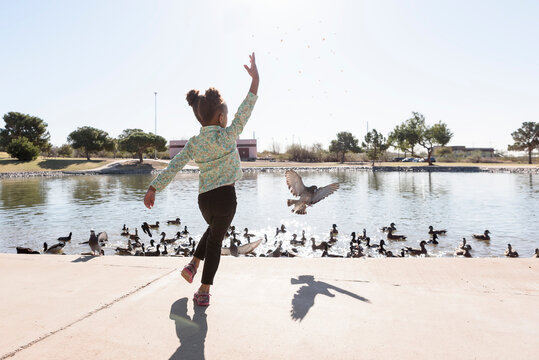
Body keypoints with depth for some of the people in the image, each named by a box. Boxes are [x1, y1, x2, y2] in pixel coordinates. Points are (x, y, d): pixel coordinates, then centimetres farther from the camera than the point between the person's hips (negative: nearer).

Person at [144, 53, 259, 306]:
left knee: (213, 230, 34)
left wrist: (153, 188, 4)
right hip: (225, 195, -5)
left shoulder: (193, 143, 3)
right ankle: (204, 292, 12)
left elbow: (173, 166, 1)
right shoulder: (226, 136, -10)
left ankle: (193, 264, 23)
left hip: (204, 198, 5)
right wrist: (255, 79, -10)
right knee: (215, 241, 7)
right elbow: (244, 112, -11)